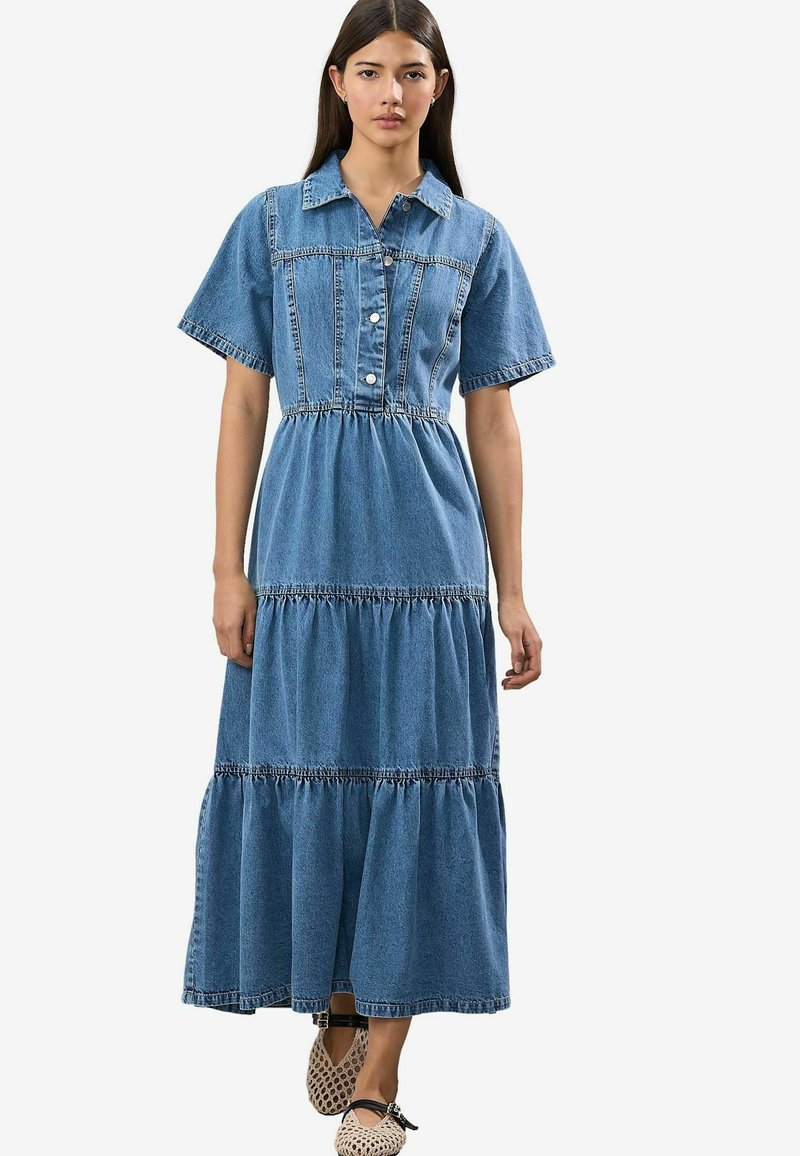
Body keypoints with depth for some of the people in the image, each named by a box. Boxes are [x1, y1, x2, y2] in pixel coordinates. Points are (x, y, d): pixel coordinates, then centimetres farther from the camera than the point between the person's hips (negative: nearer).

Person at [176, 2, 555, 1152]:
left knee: (415, 780, -2)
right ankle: (337, 1007, 27)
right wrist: (228, 569, -2)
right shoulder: (272, 224, 6)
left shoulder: (475, 237, 8)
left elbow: (495, 422, 7)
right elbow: (243, 404, 5)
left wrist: (513, 592, 3)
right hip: (307, 534, 0)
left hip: (430, 539, 0)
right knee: (310, 774, 3)